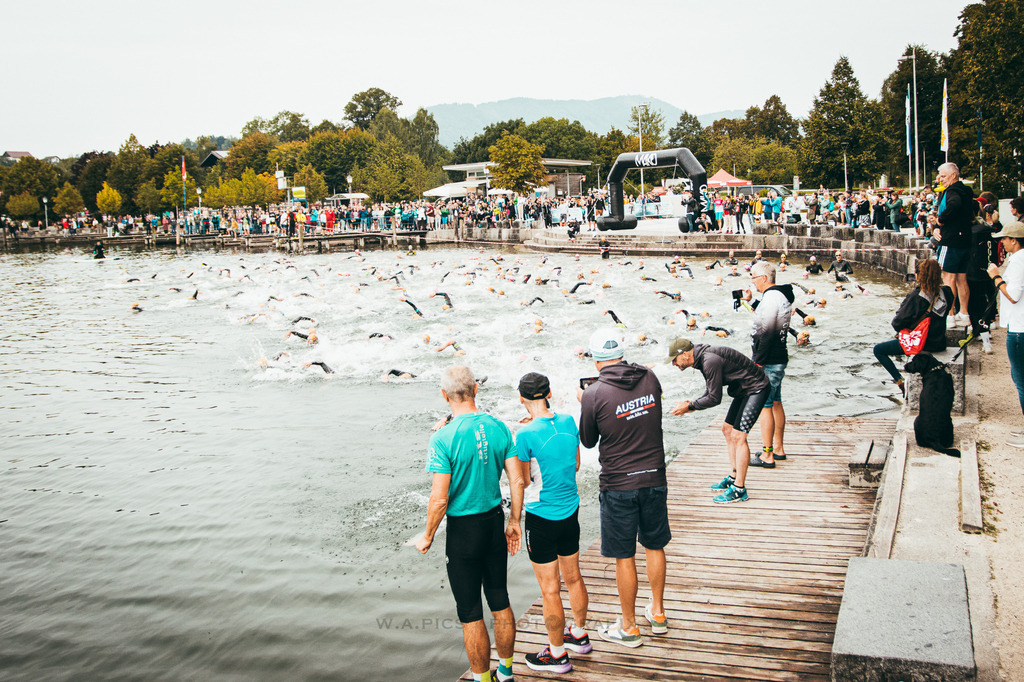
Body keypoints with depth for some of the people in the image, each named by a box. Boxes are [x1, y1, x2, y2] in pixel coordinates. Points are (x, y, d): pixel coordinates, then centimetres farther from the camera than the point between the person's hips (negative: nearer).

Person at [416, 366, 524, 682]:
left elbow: (439, 498, -19)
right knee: (500, 602, 19)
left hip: (463, 529, -6)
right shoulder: (498, 428, -3)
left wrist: (427, 536, -4)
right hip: (494, 522, 6)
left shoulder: (443, 438, -18)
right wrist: (514, 521, 13)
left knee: (470, 614, 8)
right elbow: (517, 480, 0)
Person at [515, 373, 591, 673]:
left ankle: (557, 654, 19)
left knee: (549, 590, 6)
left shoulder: (526, 435, -21)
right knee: (573, 578, 22)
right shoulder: (568, 421, -3)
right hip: (570, 511, 7)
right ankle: (579, 634, 40)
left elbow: (523, 482, -13)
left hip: (542, 517, -7)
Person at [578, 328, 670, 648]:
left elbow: (588, 440, -3)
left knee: (624, 557, 7)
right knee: (655, 546, 20)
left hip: (618, 485, -4)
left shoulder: (594, 394, -16)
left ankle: (628, 627, 19)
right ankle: (657, 613, 35)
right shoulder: (649, 378, -4)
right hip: (654, 478, 5)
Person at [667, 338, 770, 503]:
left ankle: (739, 490, -8)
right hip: (743, 390, 11)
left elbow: (714, 398, -24)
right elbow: (710, 391, 15)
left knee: (738, 436, -13)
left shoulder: (711, 361, -28)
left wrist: (689, 406, -15)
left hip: (756, 389, -11)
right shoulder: (702, 359, 4)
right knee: (727, 430, 15)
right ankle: (734, 477, 25)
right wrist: (693, 405, 2)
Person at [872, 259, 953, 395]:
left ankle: (901, 381, 3)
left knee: (878, 350, 11)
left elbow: (897, 324, -20)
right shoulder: (947, 293, -8)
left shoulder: (916, 297, -25)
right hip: (939, 343, 7)